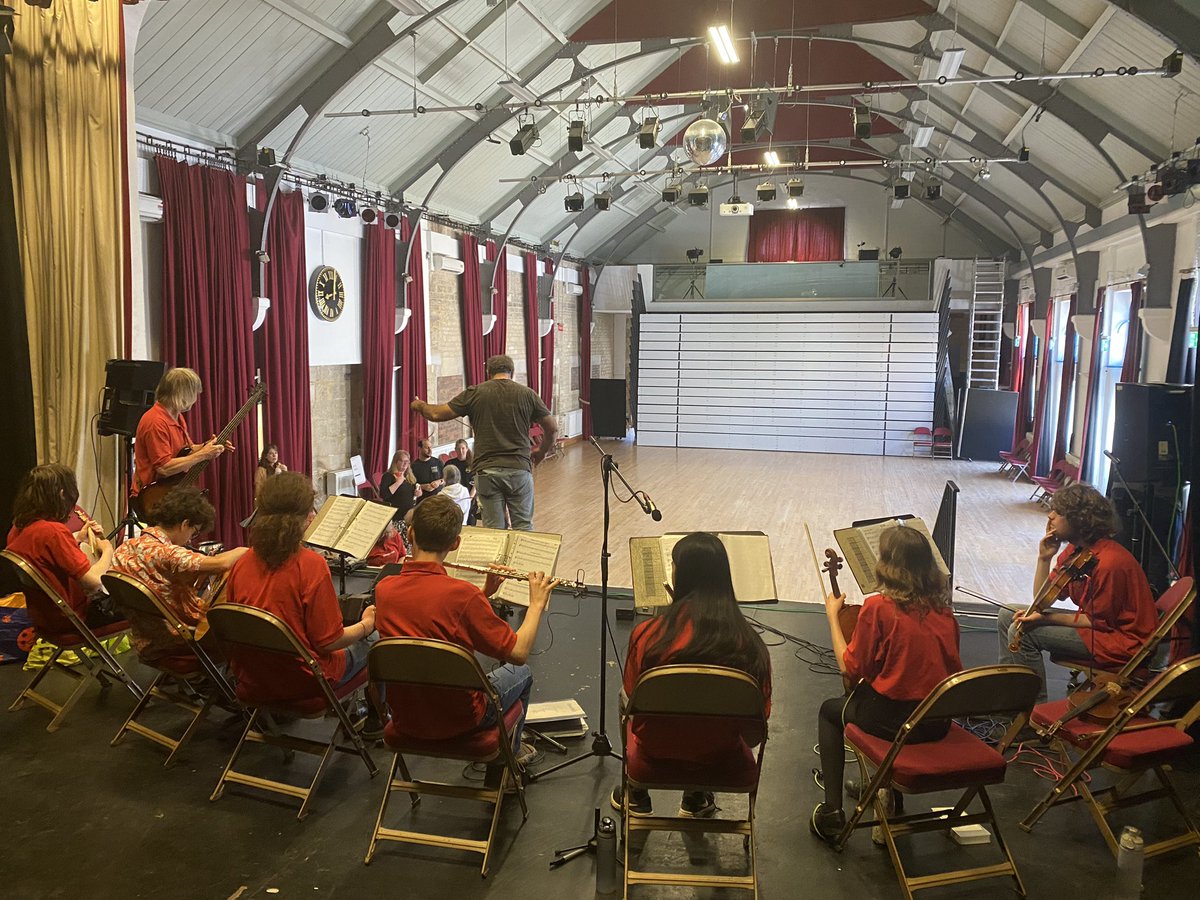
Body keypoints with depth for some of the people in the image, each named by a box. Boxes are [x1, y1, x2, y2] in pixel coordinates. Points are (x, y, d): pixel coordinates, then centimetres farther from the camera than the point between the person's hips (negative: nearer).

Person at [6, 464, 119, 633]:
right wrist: (107, 551, -10)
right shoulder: (53, 530, -29)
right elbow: (93, 582, -28)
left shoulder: (18, 529, -3)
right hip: (69, 621, -9)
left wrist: (78, 539, 7)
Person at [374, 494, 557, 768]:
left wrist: (483, 593, 3)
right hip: (457, 720, -5)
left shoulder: (383, 589, -10)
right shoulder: (462, 594, -28)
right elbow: (518, 653, -21)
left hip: (404, 716, 5)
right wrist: (537, 604, -8)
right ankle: (508, 752, 46)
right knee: (521, 673, 24)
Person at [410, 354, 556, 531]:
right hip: (519, 468, 0)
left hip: (486, 470, 0)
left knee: (494, 528, 7)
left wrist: (419, 406, 22)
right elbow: (552, 428, 6)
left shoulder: (475, 393, -1)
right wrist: (542, 451, 23)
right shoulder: (527, 394, 2)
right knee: (523, 526, 8)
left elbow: (437, 414, 1)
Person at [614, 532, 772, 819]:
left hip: (657, 748, -1)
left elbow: (633, 695, -6)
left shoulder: (648, 635, -23)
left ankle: (637, 796, 44)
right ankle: (697, 798, 43)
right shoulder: (751, 645, -19)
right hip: (721, 753, 1)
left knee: (623, 694, 30)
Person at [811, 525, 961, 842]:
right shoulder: (942, 608, -1)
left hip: (894, 719, -5)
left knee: (830, 710, 23)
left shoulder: (878, 607, -17)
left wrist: (833, 616, -2)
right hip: (938, 722, 6)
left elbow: (851, 669, -11)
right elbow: (952, 668, 11)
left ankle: (832, 810, 19)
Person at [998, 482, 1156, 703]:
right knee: (1007, 617, 5)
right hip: (1096, 620, 10)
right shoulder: (1074, 550, 1)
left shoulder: (1110, 562, -26)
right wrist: (1044, 558, -9)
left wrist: (1047, 619, -24)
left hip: (1121, 640, -10)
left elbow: (1099, 622, -19)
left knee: (1023, 633, -20)